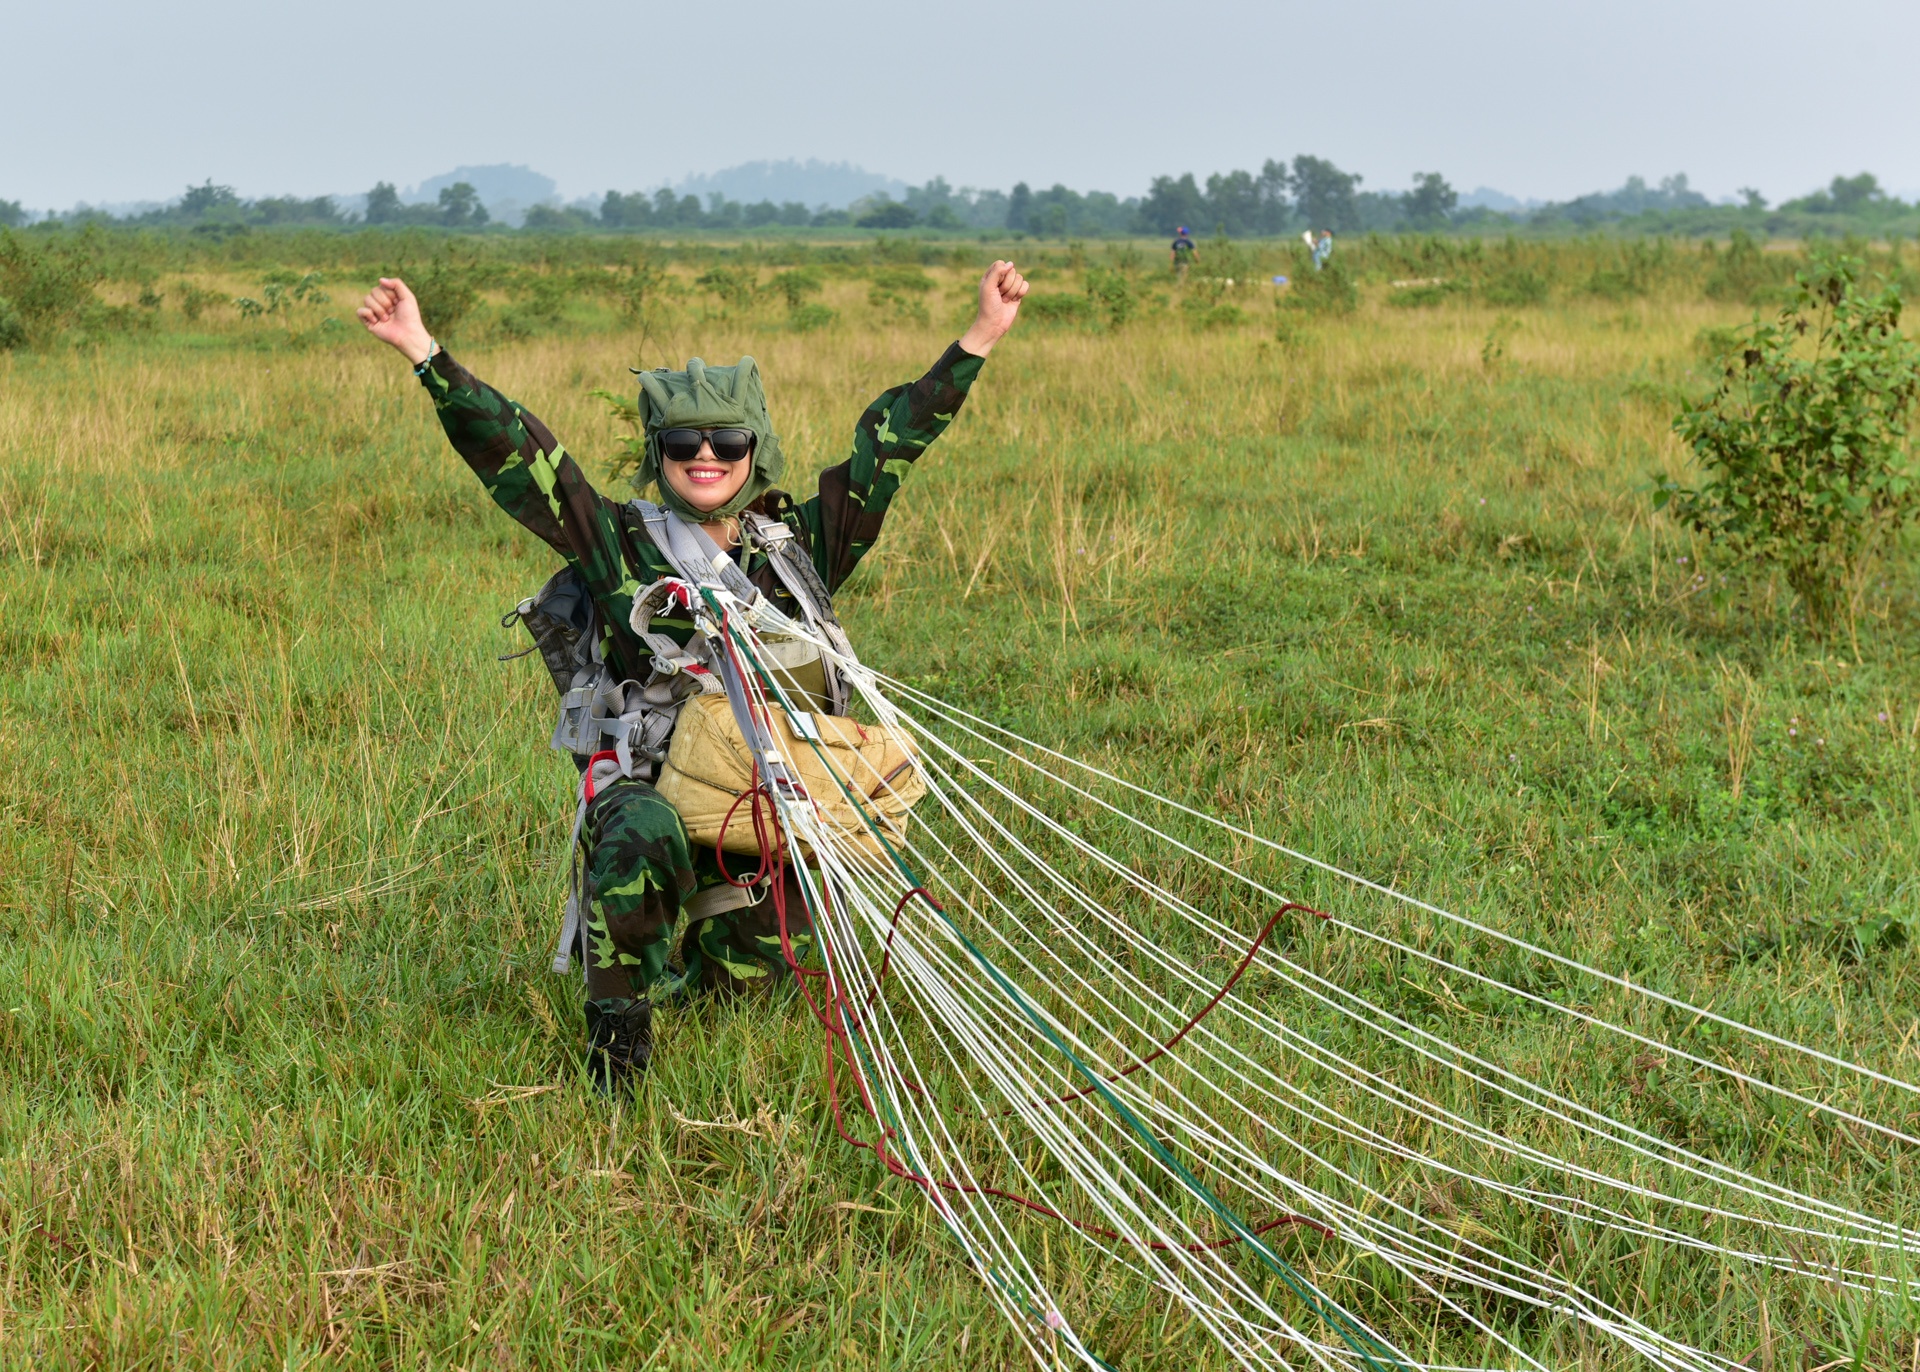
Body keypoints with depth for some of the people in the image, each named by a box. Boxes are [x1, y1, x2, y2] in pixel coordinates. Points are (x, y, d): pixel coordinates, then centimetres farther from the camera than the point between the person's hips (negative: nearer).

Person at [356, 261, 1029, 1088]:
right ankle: (618, 1020, -16)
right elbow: (511, 450, -5)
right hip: (650, 780, -3)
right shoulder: (620, 544, 0)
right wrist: (425, 353, -11)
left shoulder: (798, 542, 6)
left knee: (754, 982, 6)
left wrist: (981, 337, 7)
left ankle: (680, 949, 43)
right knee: (641, 836, -37)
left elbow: (888, 443, 7)